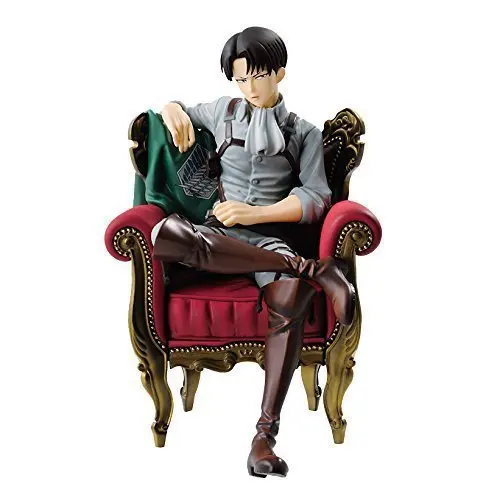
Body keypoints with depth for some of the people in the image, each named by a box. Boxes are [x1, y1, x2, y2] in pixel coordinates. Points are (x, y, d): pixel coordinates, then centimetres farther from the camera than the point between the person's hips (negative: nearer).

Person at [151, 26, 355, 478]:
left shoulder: (305, 132, 14)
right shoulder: (224, 112, 20)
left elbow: (316, 199, 4)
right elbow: (177, 109, 37)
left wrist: (256, 213, -10)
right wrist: (174, 112, 11)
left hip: (270, 234, -2)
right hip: (217, 234, 2)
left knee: (290, 299, -39)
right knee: (164, 234, -37)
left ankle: (265, 435, -33)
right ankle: (309, 268, -37)